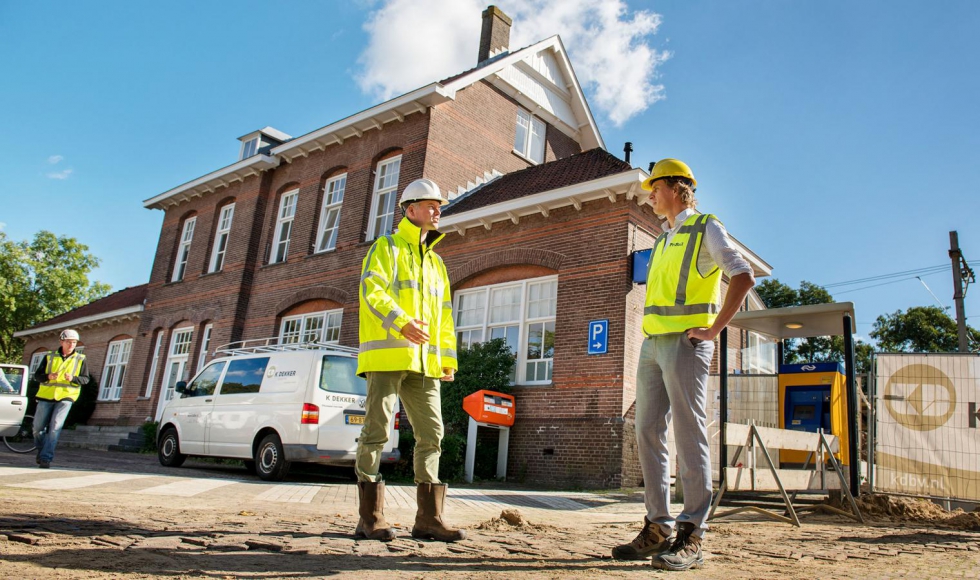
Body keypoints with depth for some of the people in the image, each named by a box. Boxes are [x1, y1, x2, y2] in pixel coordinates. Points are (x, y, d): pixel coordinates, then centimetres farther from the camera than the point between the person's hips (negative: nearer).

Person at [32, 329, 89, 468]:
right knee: (38, 428, 10)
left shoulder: (80, 359, 5)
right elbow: (37, 375, 5)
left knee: (55, 427, -13)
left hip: (65, 398, -2)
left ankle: (46, 458, -8)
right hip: (46, 396, 2)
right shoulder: (50, 357, 7)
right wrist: (48, 376, -16)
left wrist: (73, 378, -17)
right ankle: (41, 449, 36)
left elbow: (86, 379, 3)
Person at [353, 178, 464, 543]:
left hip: (423, 361, 7)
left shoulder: (436, 262, 25)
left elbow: (444, 315, 22)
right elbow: (372, 290, -11)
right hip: (387, 353, -6)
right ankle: (370, 517, 2)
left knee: (431, 433, 2)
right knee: (376, 432, -4)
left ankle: (428, 517, 8)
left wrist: (448, 358, 11)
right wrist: (401, 322, -27)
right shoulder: (386, 247, 6)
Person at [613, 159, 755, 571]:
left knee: (689, 435, -8)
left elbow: (743, 278, -11)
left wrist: (714, 329, -14)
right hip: (652, 344, 8)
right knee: (648, 433, 4)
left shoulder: (705, 229, 0)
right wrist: (652, 332, 16)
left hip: (685, 344, -8)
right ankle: (657, 528, 11)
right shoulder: (663, 240, 23)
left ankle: (690, 537, -4)